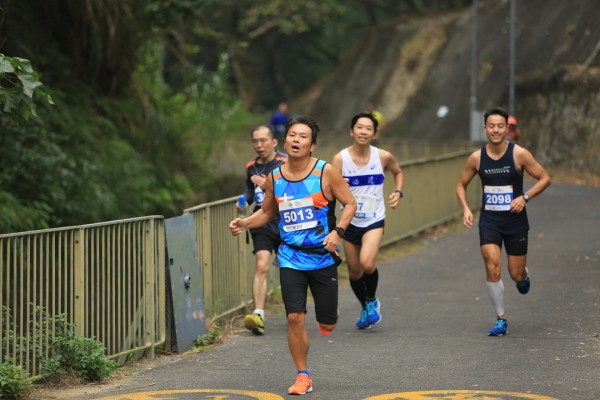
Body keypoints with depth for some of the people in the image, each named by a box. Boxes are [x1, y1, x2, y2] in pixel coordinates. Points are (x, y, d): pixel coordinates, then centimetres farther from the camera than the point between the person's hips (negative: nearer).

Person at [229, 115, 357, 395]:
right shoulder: (274, 178, 2)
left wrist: (337, 231, -18)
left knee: (326, 324, 4)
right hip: (291, 258, 2)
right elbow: (267, 212, 16)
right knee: (295, 317, -11)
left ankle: (330, 316, 44)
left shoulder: (326, 172, -8)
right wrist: (245, 223, -2)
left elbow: (350, 203, -3)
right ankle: (303, 376, 4)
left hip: (323, 257, -1)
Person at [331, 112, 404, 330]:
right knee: (354, 271, 11)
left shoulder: (383, 157, -5)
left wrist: (398, 192, 1)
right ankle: (365, 308, 39)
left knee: (367, 263, -25)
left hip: (374, 220, -1)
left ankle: (372, 300, 4)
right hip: (350, 221, 1)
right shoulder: (340, 159, -10)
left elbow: (398, 172, 17)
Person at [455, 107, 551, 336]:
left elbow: (545, 178, -3)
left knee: (516, 275, 4)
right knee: (492, 268, -16)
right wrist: (465, 209, -7)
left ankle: (523, 275, 45)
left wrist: (525, 197, -17)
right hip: (489, 221, 1)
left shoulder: (519, 154, -10)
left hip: (516, 221, -1)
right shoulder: (476, 158, -4)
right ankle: (501, 320, -3)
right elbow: (461, 185, 10)